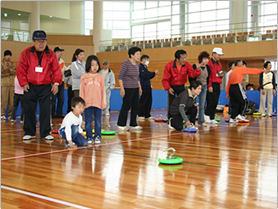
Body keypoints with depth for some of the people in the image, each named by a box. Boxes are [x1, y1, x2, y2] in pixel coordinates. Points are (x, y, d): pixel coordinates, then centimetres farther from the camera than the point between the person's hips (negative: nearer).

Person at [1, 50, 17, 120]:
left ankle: (10, 114, 8)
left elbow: (14, 72, 0)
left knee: (11, 100, 2)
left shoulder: (12, 64, 16)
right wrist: (9, 73, -4)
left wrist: (10, 67, -13)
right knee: (4, 100, -9)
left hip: (11, 84, 4)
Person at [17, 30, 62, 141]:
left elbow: (56, 69, 4)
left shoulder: (51, 54, 0)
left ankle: (46, 133, 9)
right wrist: (24, 83, -3)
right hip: (30, 86, 0)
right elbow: (21, 69, 2)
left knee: (46, 110, -2)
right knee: (28, 109, 3)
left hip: (46, 86, 0)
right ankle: (29, 132, 17)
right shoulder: (26, 53, -1)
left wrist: (56, 83, -3)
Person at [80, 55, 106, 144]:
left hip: (98, 103, 1)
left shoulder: (100, 77, 5)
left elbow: (103, 91, 7)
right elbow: (82, 91, 4)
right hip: (87, 103, -1)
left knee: (98, 121, 4)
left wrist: (104, 103, 4)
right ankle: (89, 137, 15)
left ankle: (97, 136, 14)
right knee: (88, 122, 6)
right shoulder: (84, 78, 2)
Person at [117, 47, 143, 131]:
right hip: (128, 88, -7)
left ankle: (133, 124, 16)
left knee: (136, 106, 7)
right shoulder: (126, 63, -11)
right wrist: (122, 89, -16)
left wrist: (140, 87, 19)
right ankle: (121, 125, 8)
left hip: (135, 88, 7)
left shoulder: (137, 63, 11)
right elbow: (120, 76, -12)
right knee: (126, 106, -3)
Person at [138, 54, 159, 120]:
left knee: (149, 101, 9)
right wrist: (154, 72, -13)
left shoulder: (144, 67, 21)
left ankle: (147, 115, 15)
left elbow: (148, 76, 23)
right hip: (144, 87, -10)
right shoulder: (140, 67, -10)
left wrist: (154, 74, 7)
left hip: (147, 87, 10)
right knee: (143, 101, -7)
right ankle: (140, 115, -1)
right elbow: (145, 75, -21)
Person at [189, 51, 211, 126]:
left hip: (204, 87, 5)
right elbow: (191, 77, -9)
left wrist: (206, 85, 10)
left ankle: (201, 121, 11)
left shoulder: (207, 67, 7)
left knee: (202, 105, 6)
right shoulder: (195, 66, -11)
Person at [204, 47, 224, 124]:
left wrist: (221, 75, 6)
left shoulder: (219, 64, 20)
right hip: (211, 85, -8)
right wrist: (209, 85, -19)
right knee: (212, 101, -13)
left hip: (217, 85, 8)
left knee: (215, 102, 6)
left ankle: (212, 118, 10)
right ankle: (207, 115, 1)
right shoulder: (209, 63, -8)